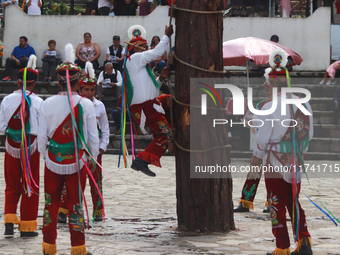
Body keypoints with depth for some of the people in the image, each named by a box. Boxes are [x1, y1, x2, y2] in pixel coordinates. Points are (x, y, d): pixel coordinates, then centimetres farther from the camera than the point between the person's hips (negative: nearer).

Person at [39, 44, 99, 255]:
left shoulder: (48, 103, -6)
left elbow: (42, 135, -1)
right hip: (77, 160, -1)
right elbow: (93, 136, -3)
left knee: (51, 203, 10)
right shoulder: (86, 104, -8)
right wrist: (92, 158, 11)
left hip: (53, 160, 1)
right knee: (76, 204, 6)